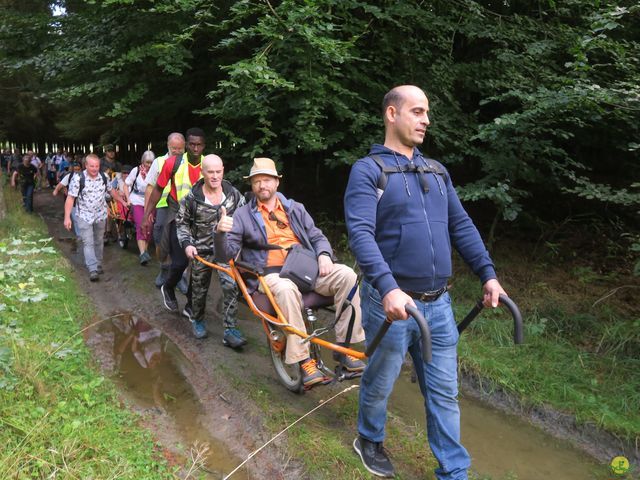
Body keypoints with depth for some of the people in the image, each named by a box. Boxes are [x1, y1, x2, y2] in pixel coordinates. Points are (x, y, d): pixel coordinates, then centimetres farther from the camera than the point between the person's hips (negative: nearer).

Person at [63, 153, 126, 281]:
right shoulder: (78, 178, -14)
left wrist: (123, 201, 20)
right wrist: (67, 217, -18)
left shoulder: (104, 177, -1)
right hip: (84, 216, -4)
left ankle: (98, 265, 30)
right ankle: (93, 270, -13)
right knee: (88, 243, -10)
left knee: (99, 242, 15)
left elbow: (112, 191, 16)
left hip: (101, 215, 4)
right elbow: (70, 198, -14)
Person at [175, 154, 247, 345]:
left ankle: (230, 330, -9)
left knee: (231, 285, -17)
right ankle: (197, 320, 41)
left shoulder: (234, 194, -5)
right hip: (201, 251, 0)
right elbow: (181, 222, 1)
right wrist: (186, 244, -12)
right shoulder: (192, 197, -9)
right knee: (199, 289, 14)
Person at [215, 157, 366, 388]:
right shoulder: (243, 215, 10)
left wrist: (324, 255, -3)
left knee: (346, 275, -23)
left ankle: (344, 347, -16)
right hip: (271, 274, -3)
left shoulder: (295, 209, 19)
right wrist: (220, 233, -19)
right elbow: (225, 255, 2)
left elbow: (317, 237, 19)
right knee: (286, 289, -40)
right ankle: (303, 360, -29)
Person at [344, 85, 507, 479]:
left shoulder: (437, 172, 13)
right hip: (393, 300, -5)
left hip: (438, 303, 5)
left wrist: (488, 274, 6)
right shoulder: (368, 171, -8)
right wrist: (387, 288, -32)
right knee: (380, 384, 15)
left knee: (445, 393, 12)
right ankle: (369, 440, 42)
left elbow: (462, 225, 14)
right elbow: (361, 234, -20)